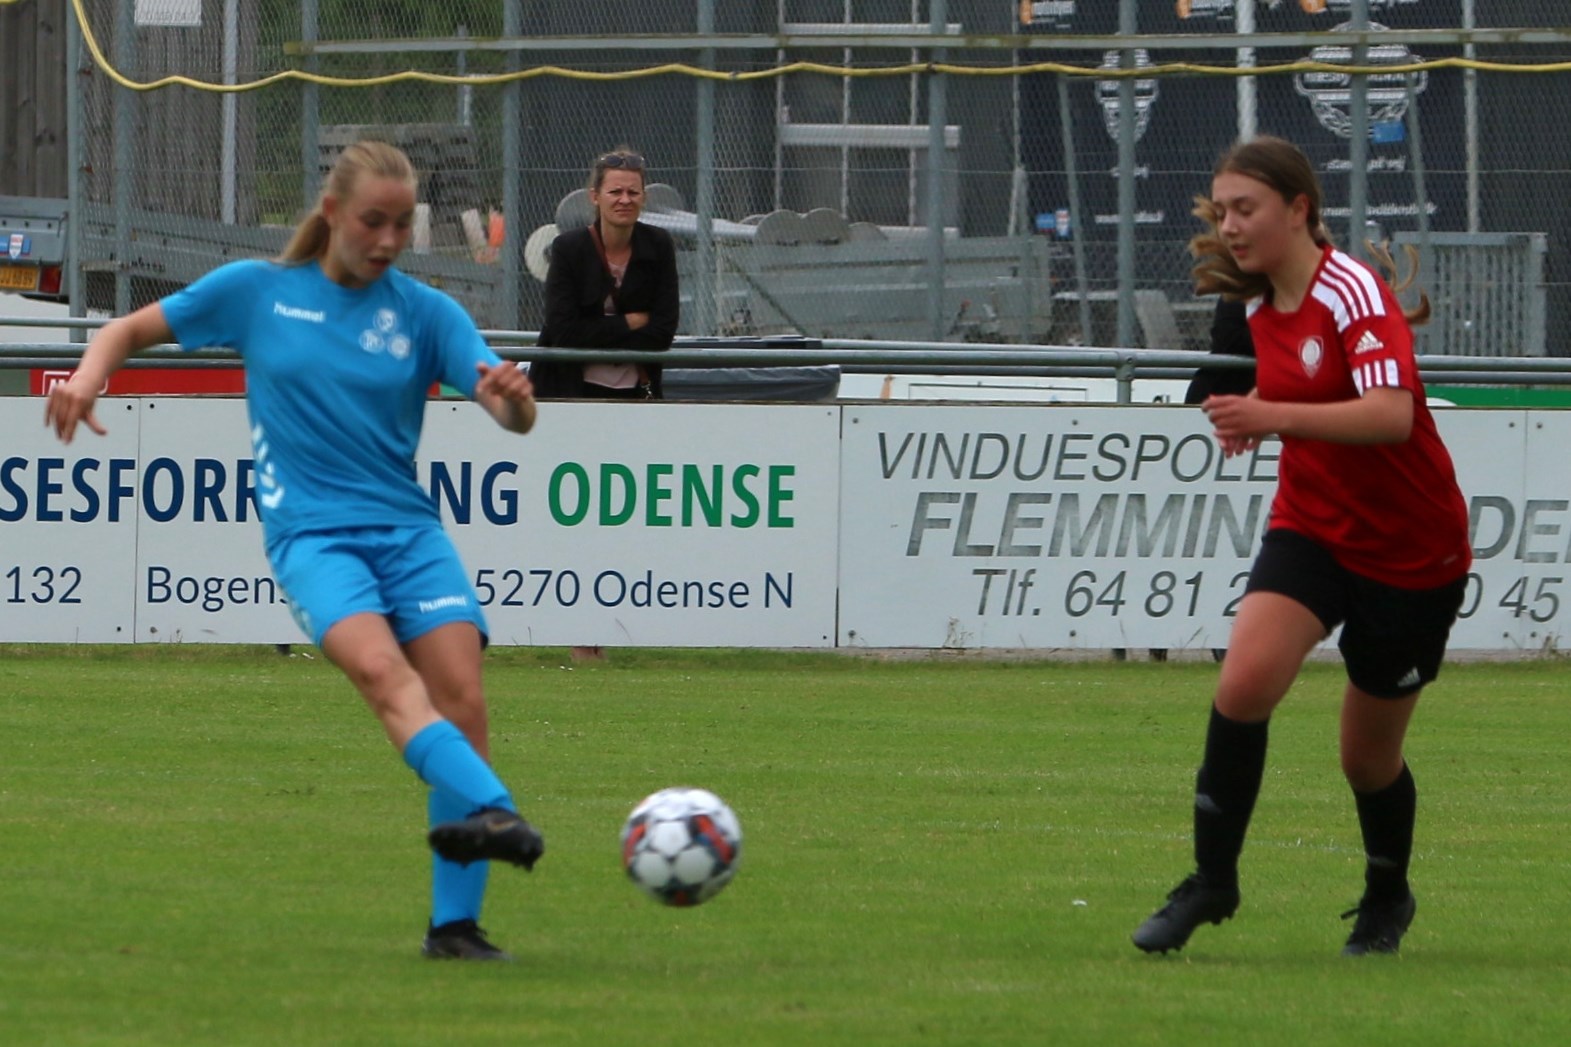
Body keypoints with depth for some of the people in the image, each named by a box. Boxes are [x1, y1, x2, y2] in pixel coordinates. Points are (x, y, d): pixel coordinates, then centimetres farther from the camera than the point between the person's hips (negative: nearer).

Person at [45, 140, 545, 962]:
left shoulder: (425, 313, 8)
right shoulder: (256, 291, 7)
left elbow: (511, 416, -3)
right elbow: (132, 329, 16)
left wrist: (513, 395, -27)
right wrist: (90, 375, -6)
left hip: (408, 529, 2)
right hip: (311, 529, -2)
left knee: (462, 698, -15)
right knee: (382, 670, -30)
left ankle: (455, 922, -8)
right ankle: (493, 811, -51)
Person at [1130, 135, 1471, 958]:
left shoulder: (1353, 293, -21)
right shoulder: (1261, 304, 3)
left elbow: (1391, 414, -35)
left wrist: (1275, 417, -46)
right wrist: (1249, 420, 2)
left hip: (1410, 550, -5)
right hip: (1311, 528, 5)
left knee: (1368, 755, 7)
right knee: (1244, 681, -22)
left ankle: (1387, 899, 36)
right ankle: (1212, 880, -12)